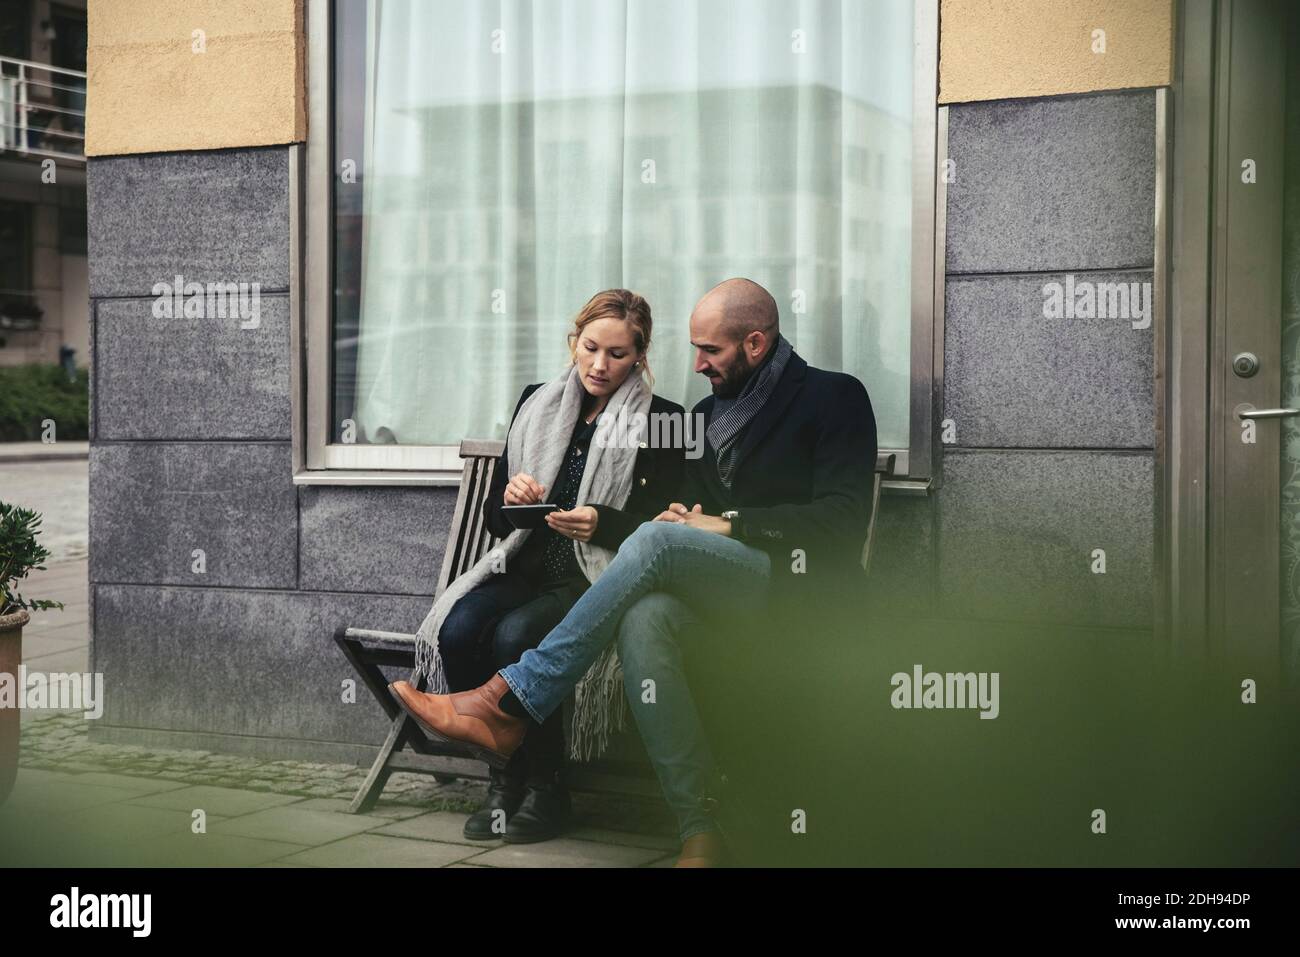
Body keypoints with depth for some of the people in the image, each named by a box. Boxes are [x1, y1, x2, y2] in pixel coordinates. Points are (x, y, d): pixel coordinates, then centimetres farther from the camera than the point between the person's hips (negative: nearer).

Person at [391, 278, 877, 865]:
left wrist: (727, 524, -11)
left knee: (657, 540, -30)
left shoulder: (834, 398, 3)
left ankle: (509, 702, -29)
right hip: (721, 592, 6)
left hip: (799, 588, -5)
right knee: (642, 617, -32)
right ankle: (700, 829, -36)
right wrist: (682, 519, -2)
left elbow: (842, 521, -9)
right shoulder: (708, 413, 24)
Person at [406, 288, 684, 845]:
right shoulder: (536, 405, 15)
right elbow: (494, 519, 16)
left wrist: (602, 523, -20)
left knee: (515, 636, -32)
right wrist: (511, 500, -8)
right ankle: (504, 780, -12)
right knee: (458, 629, -26)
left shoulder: (660, 421, 2)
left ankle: (547, 789, -15)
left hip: (602, 578, -4)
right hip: (529, 566, 5)